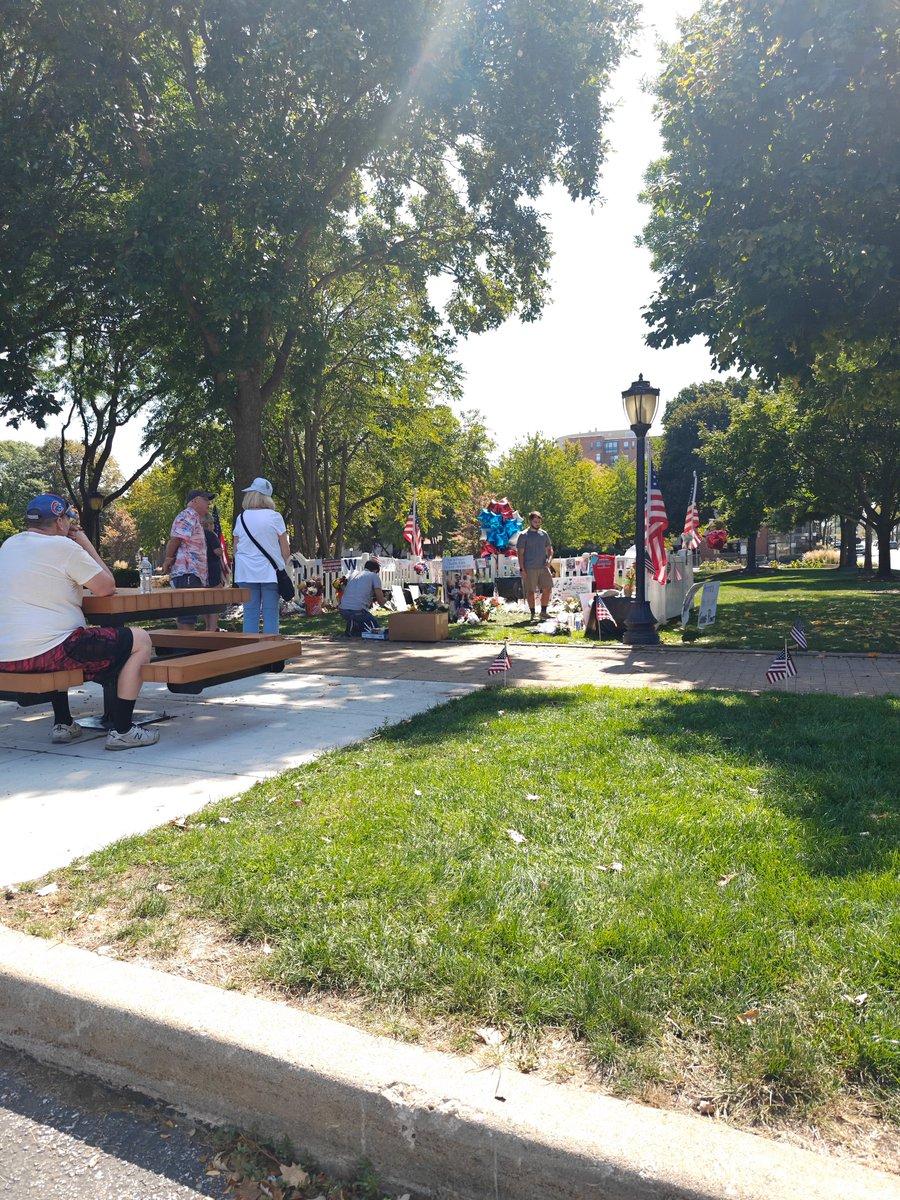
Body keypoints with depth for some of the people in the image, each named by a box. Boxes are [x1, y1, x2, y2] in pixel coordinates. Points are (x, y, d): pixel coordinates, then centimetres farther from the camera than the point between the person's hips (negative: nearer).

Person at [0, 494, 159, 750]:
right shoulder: (64, 546, -8)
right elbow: (107, 588, -2)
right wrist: (86, 544, 7)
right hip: (47, 652, -8)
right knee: (140, 640, 1)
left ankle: (62, 724, 35)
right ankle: (122, 731, 1)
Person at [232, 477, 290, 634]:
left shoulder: (241, 518, 4)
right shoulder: (275, 517, -4)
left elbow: (235, 549, 9)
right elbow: (285, 551, -3)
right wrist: (282, 566, 14)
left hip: (246, 573, 3)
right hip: (270, 572, -2)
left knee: (250, 613, 5)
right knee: (270, 613, 1)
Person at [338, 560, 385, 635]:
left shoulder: (353, 574, 23)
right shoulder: (375, 576, 5)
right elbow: (381, 602, -1)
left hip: (342, 610, 7)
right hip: (357, 611, -7)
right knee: (377, 627, 12)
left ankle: (353, 626, 2)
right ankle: (355, 627, -10)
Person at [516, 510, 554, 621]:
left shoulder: (544, 534, 12)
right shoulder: (524, 535, -2)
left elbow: (549, 549, 19)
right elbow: (520, 553, -4)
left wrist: (549, 559, -1)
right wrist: (522, 569, -11)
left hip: (543, 567, 4)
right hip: (530, 569, -4)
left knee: (547, 589, 0)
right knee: (530, 591, 1)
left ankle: (543, 612, 13)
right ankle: (532, 614, 11)